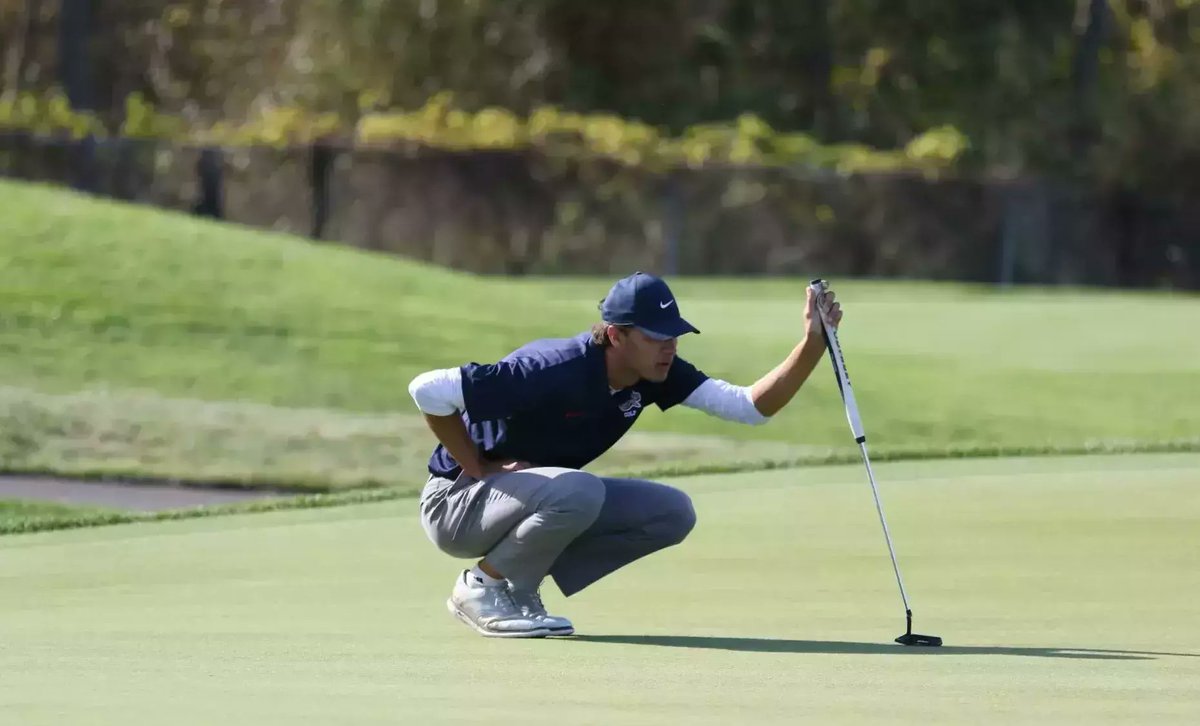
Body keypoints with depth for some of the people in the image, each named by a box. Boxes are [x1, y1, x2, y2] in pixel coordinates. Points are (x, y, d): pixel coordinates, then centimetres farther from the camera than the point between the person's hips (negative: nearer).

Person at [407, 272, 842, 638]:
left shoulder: (656, 373, -6)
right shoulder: (557, 371, -30)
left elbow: (752, 407, -11)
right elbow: (428, 390, -33)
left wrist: (813, 345, -24)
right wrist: (479, 468, -22)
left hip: (539, 499, 8)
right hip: (457, 505, -8)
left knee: (672, 513, -5)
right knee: (577, 490, -36)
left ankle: (519, 591, 3)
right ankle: (483, 587, -11)